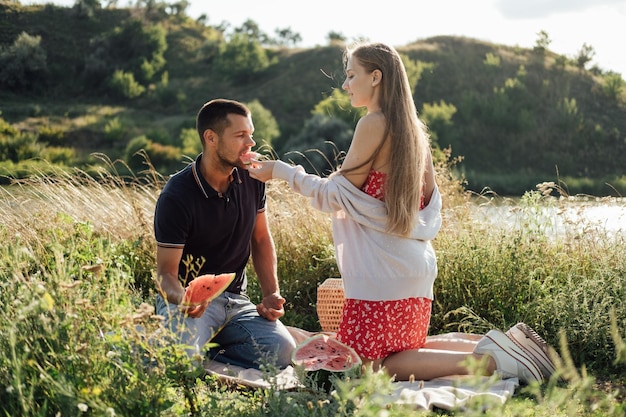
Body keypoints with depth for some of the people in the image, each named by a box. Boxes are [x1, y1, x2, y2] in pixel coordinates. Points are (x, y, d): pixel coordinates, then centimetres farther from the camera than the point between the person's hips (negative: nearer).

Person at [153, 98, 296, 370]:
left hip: (234, 299, 6)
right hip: (188, 298, -5)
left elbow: (261, 239, 13)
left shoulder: (251, 179, 0)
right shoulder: (176, 197, -17)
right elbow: (166, 272, -15)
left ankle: (203, 350, -2)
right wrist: (183, 300, -39)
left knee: (281, 352, -21)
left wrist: (272, 295, 0)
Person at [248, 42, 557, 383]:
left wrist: (281, 171, -3)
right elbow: (430, 199, 17)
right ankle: (501, 346, 10)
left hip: (381, 272, -9)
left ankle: (489, 360, -10)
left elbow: (337, 196, -11)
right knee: (405, 350, 22)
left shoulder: (374, 124, -13)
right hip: (415, 265, 9)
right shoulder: (414, 127, 12)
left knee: (369, 367, -2)